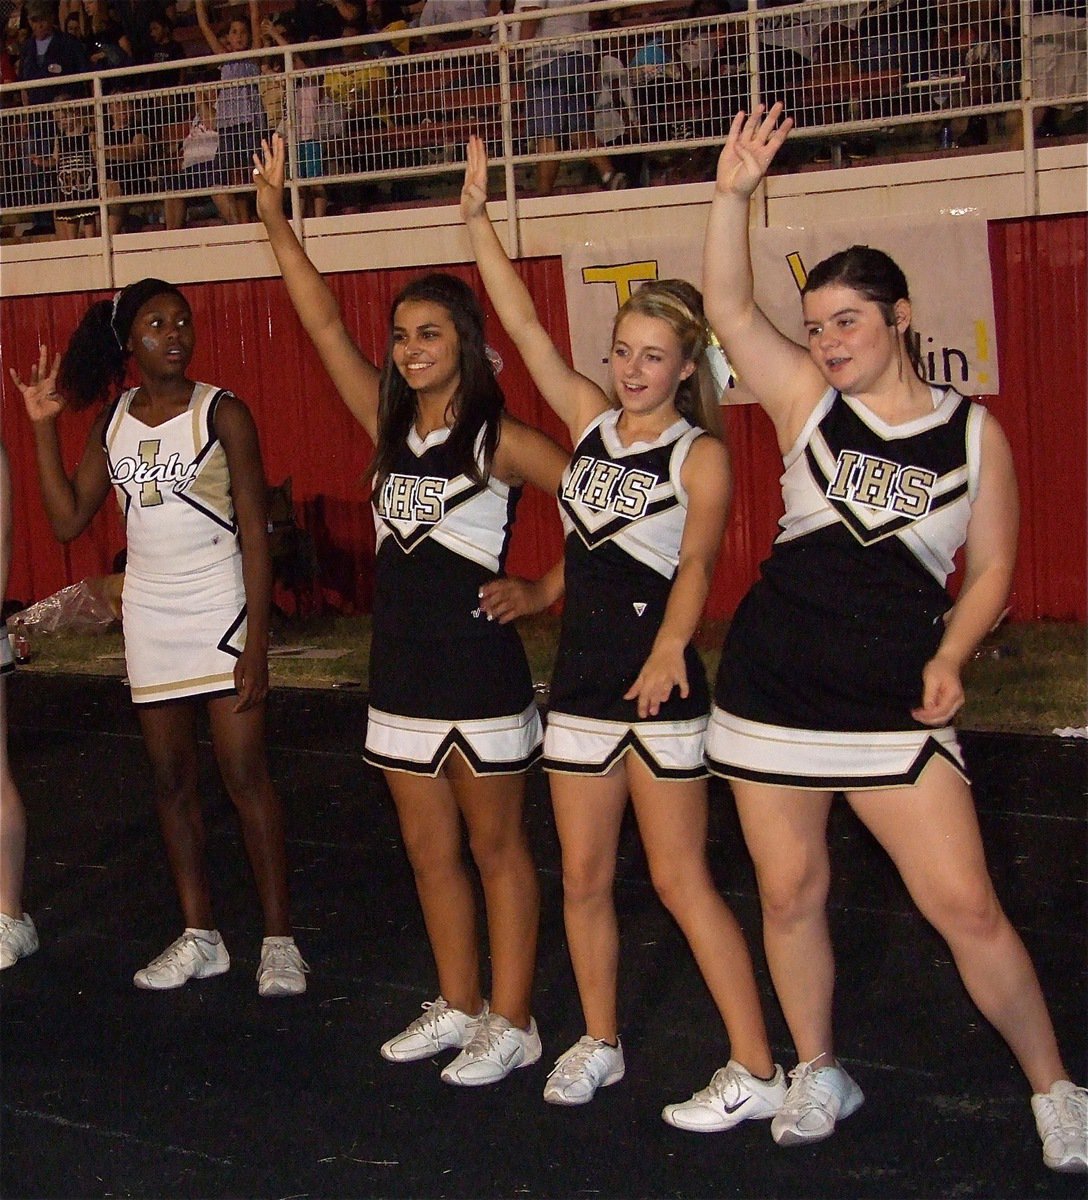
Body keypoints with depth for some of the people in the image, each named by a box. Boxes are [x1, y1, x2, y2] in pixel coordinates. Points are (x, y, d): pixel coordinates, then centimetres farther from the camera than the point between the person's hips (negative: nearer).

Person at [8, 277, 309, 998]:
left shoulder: (221, 412, -7)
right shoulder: (114, 421, 8)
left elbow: (255, 532, -9)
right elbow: (68, 520, 6)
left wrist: (257, 642, -15)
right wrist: (45, 426, 1)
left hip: (220, 609, -5)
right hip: (149, 614, 5)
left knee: (245, 775, -6)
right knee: (172, 777, 9)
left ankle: (280, 940, 4)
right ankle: (200, 937, 20)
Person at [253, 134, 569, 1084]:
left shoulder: (499, 440, -10)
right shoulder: (390, 429, 6)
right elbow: (323, 323, 4)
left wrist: (543, 591, -8)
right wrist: (276, 219, 2)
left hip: (480, 671, -6)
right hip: (401, 670, 6)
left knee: (497, 847, 6)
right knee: (430, 850, 14)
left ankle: (512, 1022, 16)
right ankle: (458, 1007, 28)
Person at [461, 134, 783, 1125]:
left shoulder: (701, 454, -7)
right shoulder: (592, 420, 7)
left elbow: (696, 563, -19)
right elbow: (524, 324, 8)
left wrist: (670, 646, -36)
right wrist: (477, 219, 5)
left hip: (659, 681, -5)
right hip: (581, 677, 6)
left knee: (681, 880, -3)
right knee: (585, 877, 11)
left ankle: (757, 1072, 6)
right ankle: (599, 1043, 28)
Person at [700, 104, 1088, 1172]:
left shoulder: (973, 431, 1)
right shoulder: (808, 401, 3)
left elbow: (991, 568, 5)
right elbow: (727, 308, -7)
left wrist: (949, 658, -9)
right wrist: (733, 193, -16)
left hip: (895, 701, -2)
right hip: (773, 686, 2)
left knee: (965, 905, -5)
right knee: (789, 894, 10)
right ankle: (818, 1075, 31)